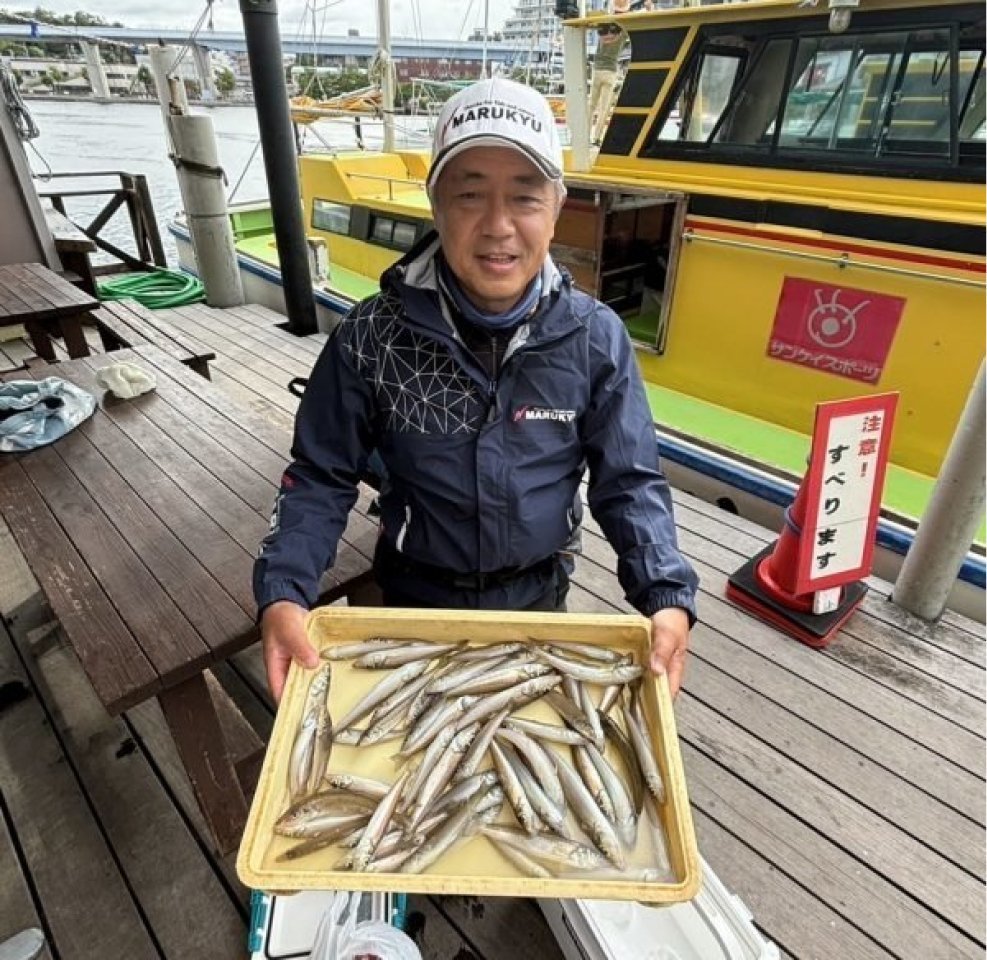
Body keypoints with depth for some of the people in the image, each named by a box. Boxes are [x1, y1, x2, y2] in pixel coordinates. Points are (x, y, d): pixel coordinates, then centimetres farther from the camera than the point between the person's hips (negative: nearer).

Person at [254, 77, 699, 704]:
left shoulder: (595, 337, -15)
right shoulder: (372, 338, -18)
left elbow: (628, 482, -11)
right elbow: (322, 478, -10)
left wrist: (668, 597, -25)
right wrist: (284, 592, -25)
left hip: (540, 595, 1)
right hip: (415, 597, 0)